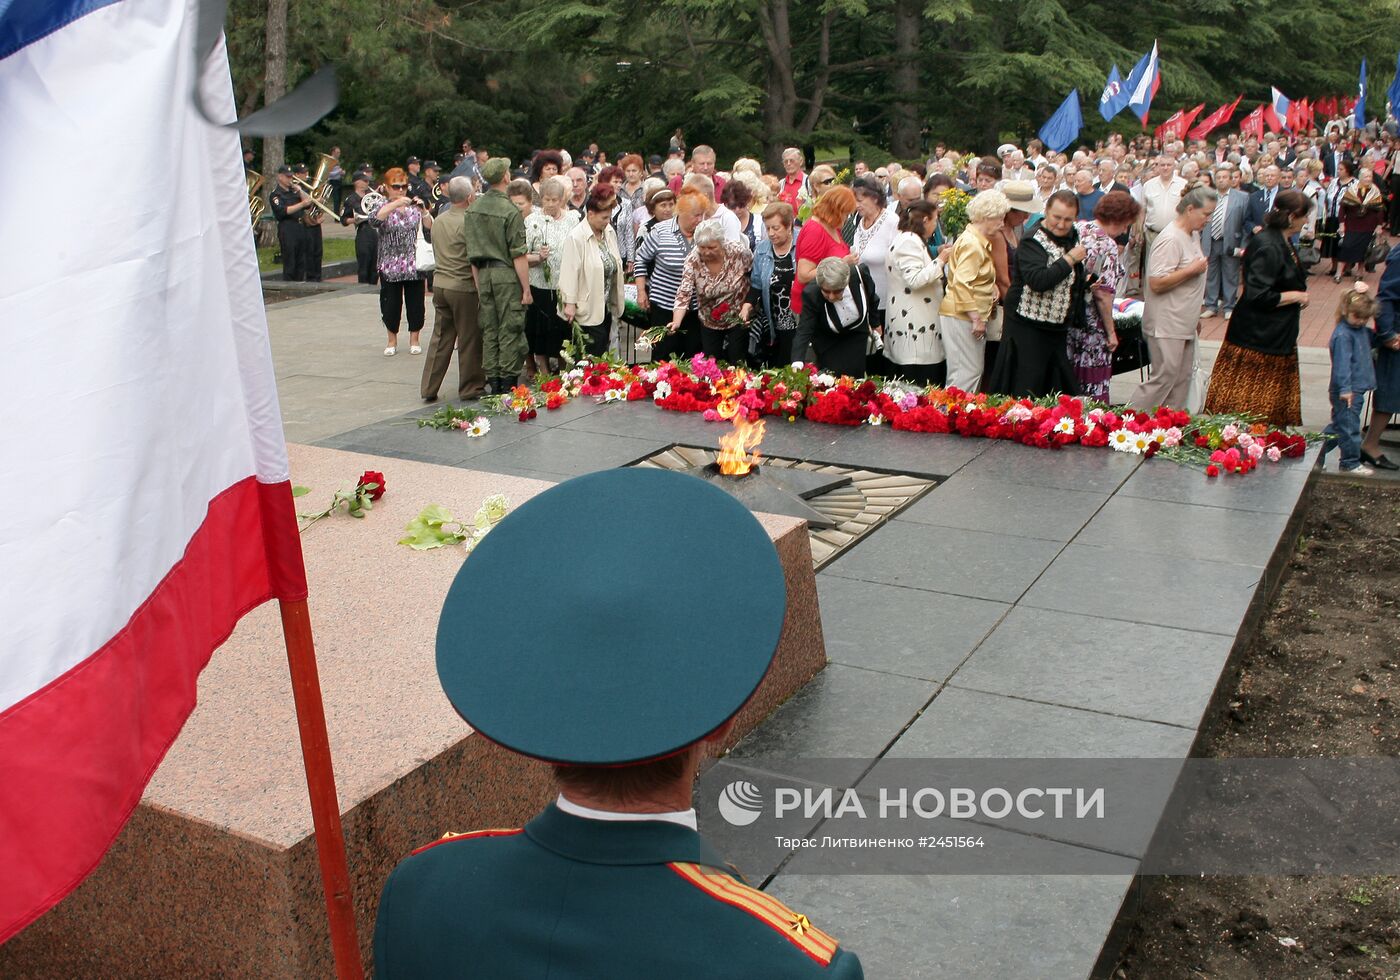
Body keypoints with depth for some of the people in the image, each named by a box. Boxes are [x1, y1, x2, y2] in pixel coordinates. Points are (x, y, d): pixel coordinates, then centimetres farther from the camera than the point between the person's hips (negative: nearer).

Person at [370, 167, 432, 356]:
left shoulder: (413, 207, 7)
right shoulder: (383, 207, 1)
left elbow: (429, 226, -4)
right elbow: (374, 220, -21)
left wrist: (422, 210, -20)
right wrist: (395, 204, -29)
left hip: (414, 264, 1)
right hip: (390, 266, -1)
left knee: (415, 304, 4)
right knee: (391, 305, 4)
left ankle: (414, 340, 20)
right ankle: (392, 341, 21)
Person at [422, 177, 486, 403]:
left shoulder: (438, 221, 8)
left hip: (439, 284, 7)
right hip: (463, 287, -7)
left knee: (440, 338, 11)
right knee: (469, 339, 5)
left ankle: (429, 389, 12)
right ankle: (471, 388, 13)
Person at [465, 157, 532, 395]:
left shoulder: (473, 209, 6)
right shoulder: (510, 211, -13)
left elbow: (471, 252, 10)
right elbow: (518, 255, -15)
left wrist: (478, 283, 16)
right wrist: (526, 288, -10)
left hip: (483, 274, 6)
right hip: (506, 275, -6)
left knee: (489, 330, 10)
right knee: (509, 331, 0)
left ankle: (493, 384, 15)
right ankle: (508, 383, 2)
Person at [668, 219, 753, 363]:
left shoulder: (739, 252, -20)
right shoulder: (693, 261, -18)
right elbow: (683, 294, -23)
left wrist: (747, 305, -17)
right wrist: (676, 323, -37)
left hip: (739, 319, -2)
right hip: (709, 323, 2)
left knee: (737, 365, 4)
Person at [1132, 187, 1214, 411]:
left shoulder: (1193, 235, 14)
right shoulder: (1171, 239, -18)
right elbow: (1156, 283, -25)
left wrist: (1195, 317, 25)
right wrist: (1193, 269, -20)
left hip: (1184, 325, 10)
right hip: (1166, 326, -10)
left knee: (1182, 379, 12)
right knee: (1164, 378, -8)